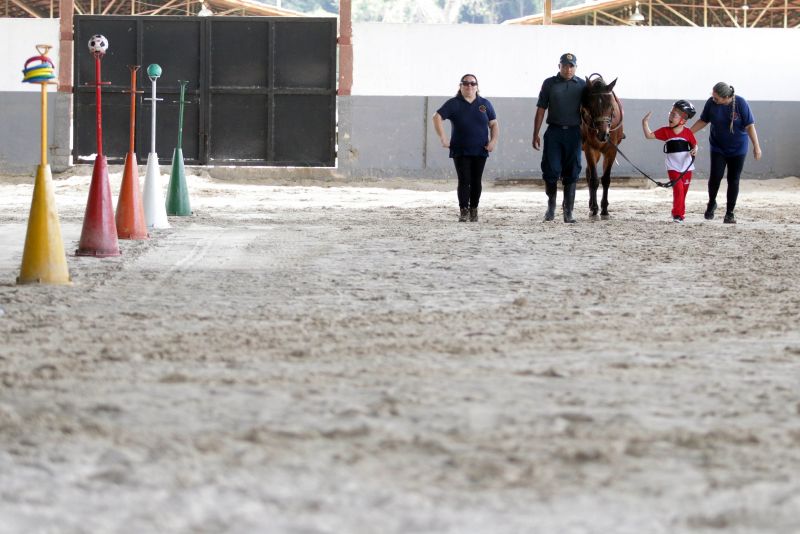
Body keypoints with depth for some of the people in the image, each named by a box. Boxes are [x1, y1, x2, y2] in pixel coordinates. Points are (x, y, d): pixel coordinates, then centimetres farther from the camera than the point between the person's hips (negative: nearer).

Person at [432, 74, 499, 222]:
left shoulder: (485, 104, 8)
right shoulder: (454, 104, -1)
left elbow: (494, 124, 10)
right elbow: (437, 117, -6)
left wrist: (493, 141, -4)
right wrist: (443, 138, -14)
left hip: (480, 151, 2)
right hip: (460, 151, -2)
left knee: (476, 182, 5)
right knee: (464, 181, -8)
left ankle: (473, 210, 15)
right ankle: (463, 210, -4)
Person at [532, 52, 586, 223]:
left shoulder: (582, 85, 7)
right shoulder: (549, 84, 4)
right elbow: (541, 110, 4)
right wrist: (535, 134, 0)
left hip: (573, 132, 1)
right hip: (554, 132, -1)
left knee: (571, 173, 2)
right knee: (551, 170, -5)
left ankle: (568, 212, 8)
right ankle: (551, 204, 17)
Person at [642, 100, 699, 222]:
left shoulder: (688, 132, -5)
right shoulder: (665, 131, -3)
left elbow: (694, 145, 3)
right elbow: (649, 135, -4)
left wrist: (694, 150, -18)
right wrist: (645, 122, -14)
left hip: (686, 167, 1)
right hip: (673, 167, -1)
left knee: (683, 191, 10)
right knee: (678, 189, -15)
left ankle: (680, 214, 24)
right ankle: (677, 214, -11)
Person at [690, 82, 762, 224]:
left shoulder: (740, 103, -17)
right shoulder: (711, 103, -11)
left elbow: (750, 126, -13)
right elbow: (703, 121, 5)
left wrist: (756, 146, -15)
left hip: (737, 149, -1)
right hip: (718, 148, 1)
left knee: (733, 180, 0)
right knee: (715, 176, -11)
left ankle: (730, 213, 11)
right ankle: (711, 204, 17)